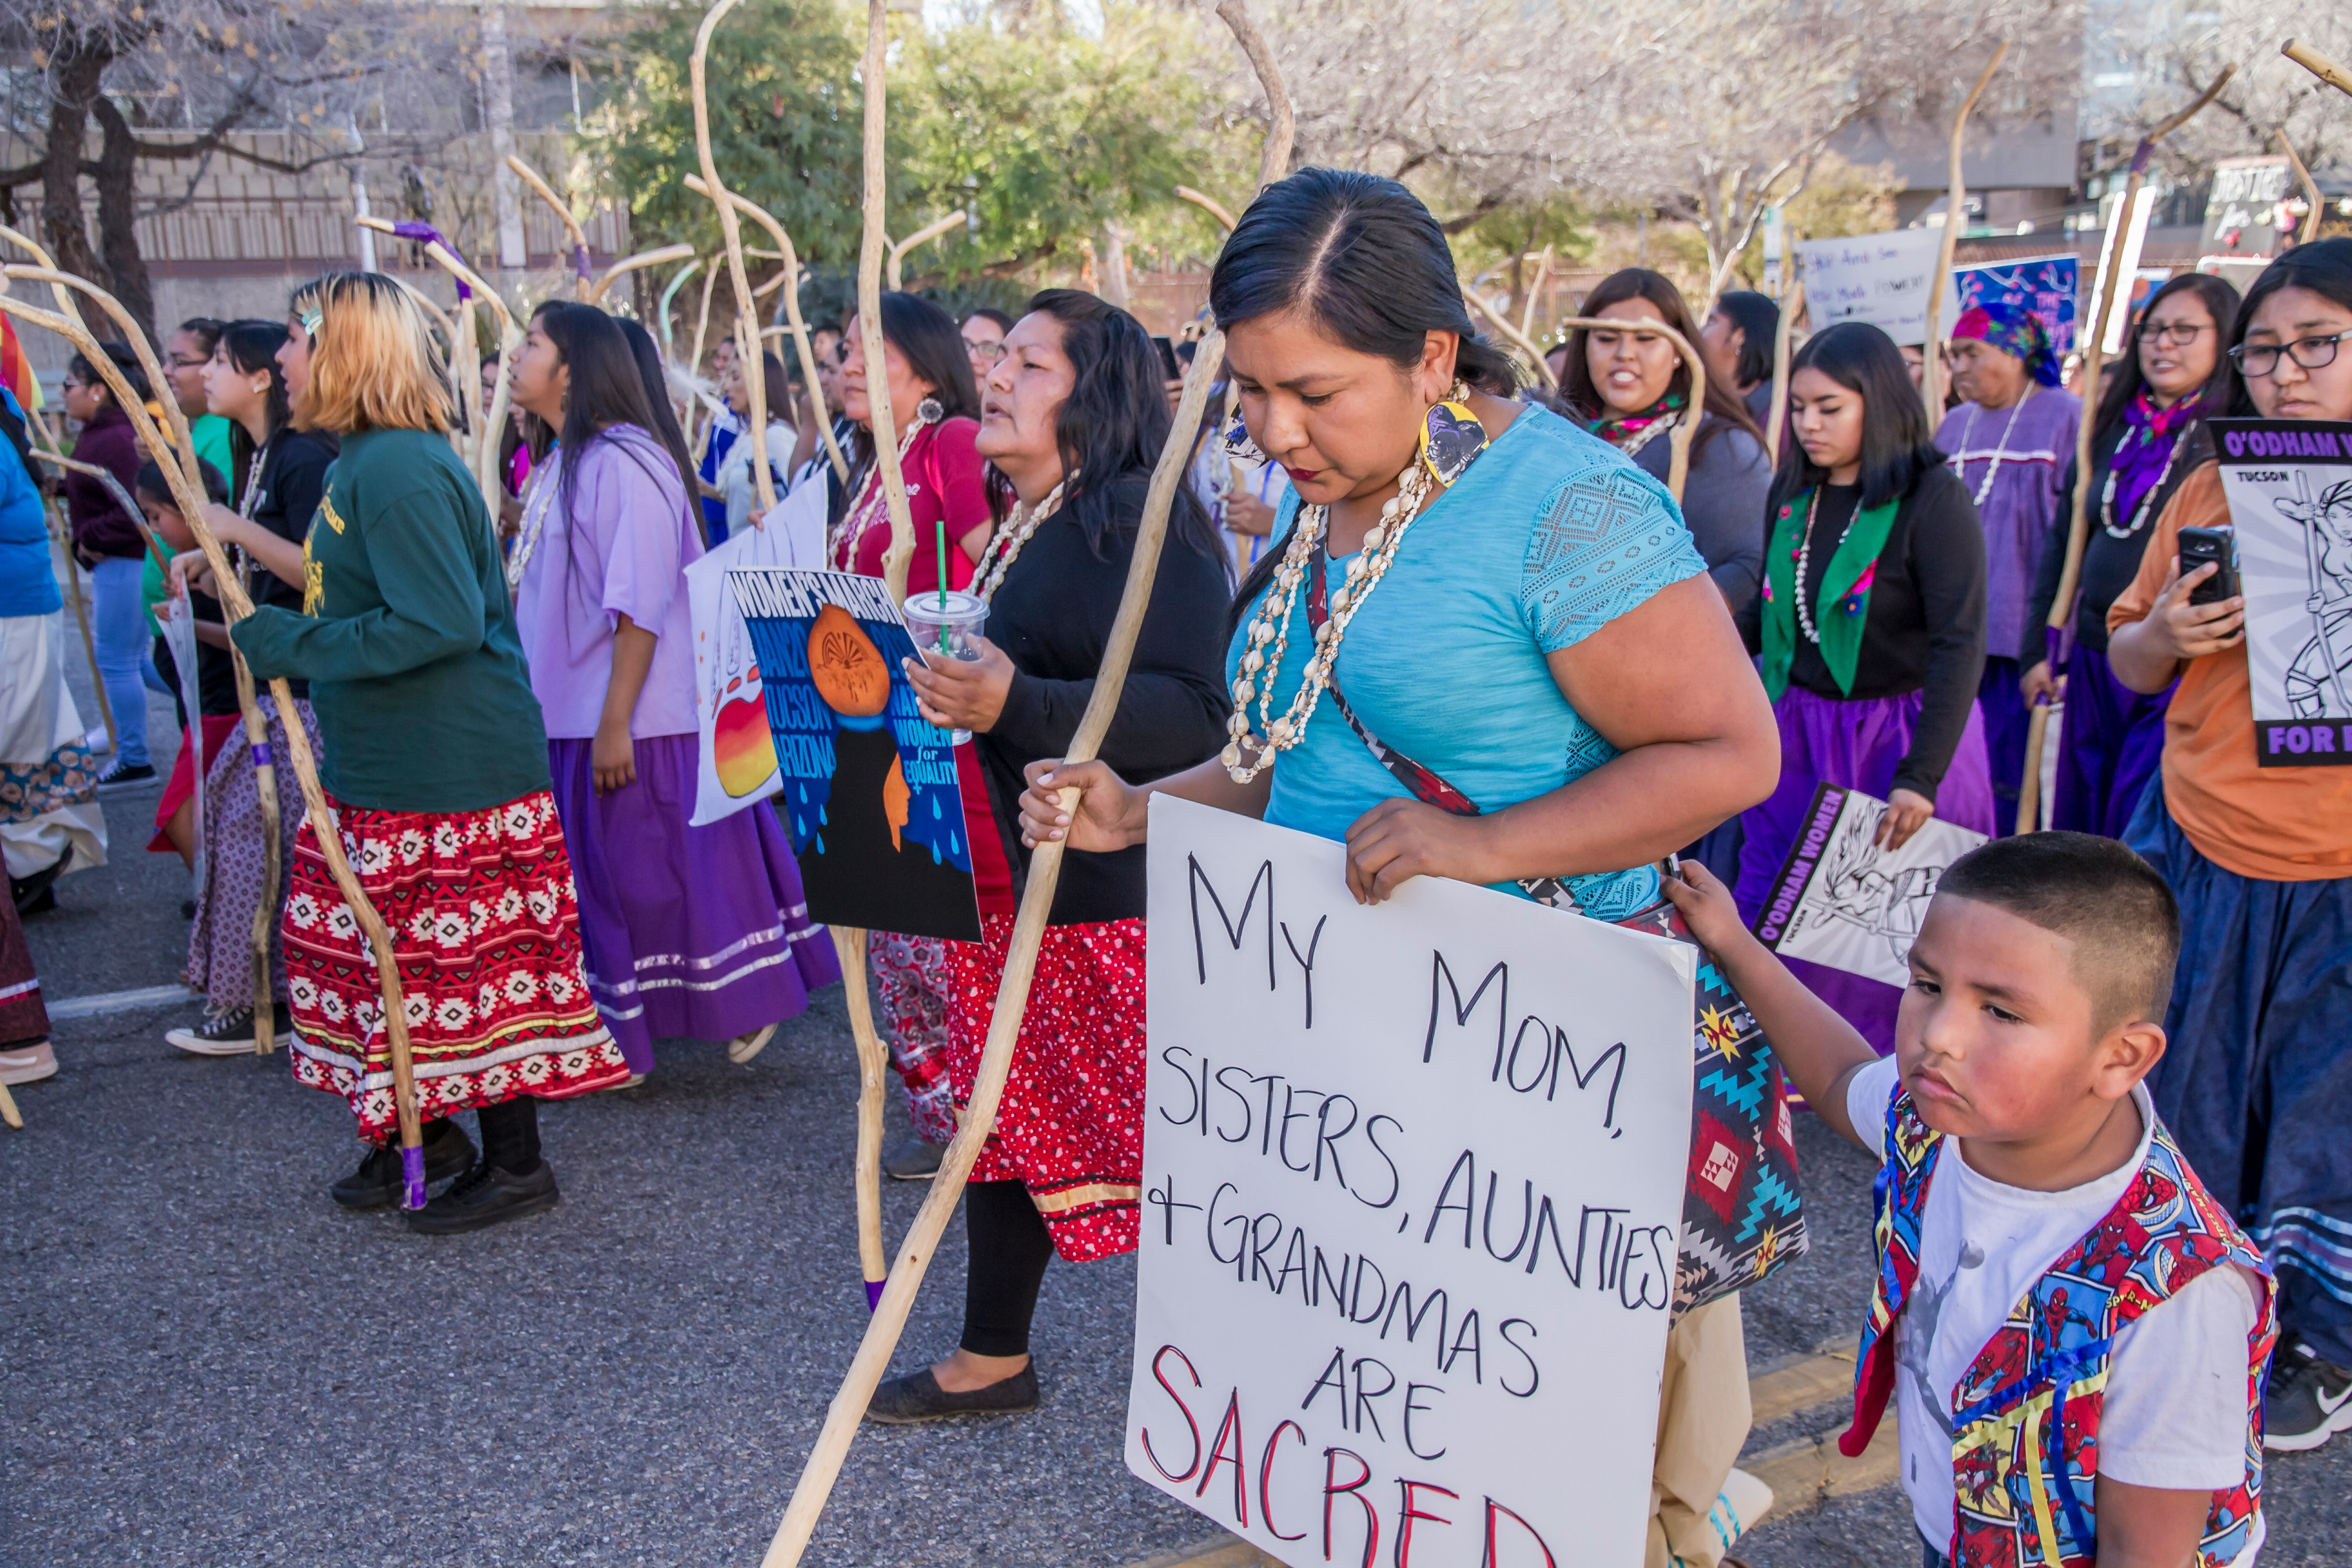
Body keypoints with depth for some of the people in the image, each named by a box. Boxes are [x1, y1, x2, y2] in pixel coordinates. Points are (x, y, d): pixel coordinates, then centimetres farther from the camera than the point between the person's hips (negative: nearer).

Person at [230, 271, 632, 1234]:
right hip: (383, 767, 10)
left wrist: (294, 644, -20)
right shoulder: (363, 461, 12)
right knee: (387, 953, 18)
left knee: (466, 964, 0)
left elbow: (442, 623, -27)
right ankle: (423, 1133, 33)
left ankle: (515, 1165, 14)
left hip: (453, 772, -10)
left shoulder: (397, 470, -20)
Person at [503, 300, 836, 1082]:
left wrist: (615, 723, -21)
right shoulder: (558, 466, 13)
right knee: (599, 879, 14)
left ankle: (746, 998, 14)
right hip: (569, 719, 9)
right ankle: (618, 1032, 25)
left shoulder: (625, 462, -16)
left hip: (634, 723, -9)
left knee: (650, 877, -1)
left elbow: (640, 608, -20)